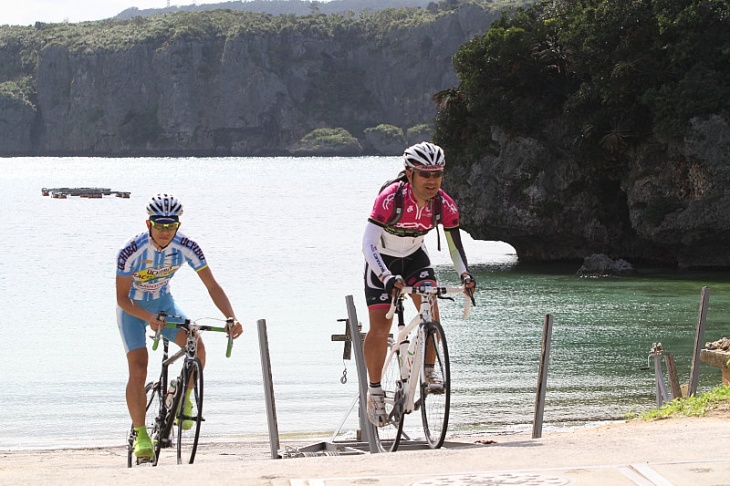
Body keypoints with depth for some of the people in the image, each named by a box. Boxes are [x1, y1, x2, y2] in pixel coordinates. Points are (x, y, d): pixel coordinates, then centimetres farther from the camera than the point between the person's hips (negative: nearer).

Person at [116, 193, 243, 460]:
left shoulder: (186, 247, -22)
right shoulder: (131, 251, -30)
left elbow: (212, 286, -19)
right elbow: (121, 297, -23)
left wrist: (232, 318, -34)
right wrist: (149, 318, -41)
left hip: (163, 302, 3)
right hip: (133, 307, -3)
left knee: (197, 347, -22)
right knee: (138, 370, -17)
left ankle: (184, 397, 3)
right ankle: (140, 434, -7)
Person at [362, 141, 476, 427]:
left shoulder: (445, 205, -21)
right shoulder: (390, 199, -33)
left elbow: (455, 245, -10)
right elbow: (368, 244, -37)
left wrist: (465, 274, -28)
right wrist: (386, 277, -51)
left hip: (414, 257, 3)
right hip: (382, 259, -3)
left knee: (430, 309, -21)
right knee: (380, 326, -9)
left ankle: (428, 370, -2)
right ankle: (374, 392, 6)